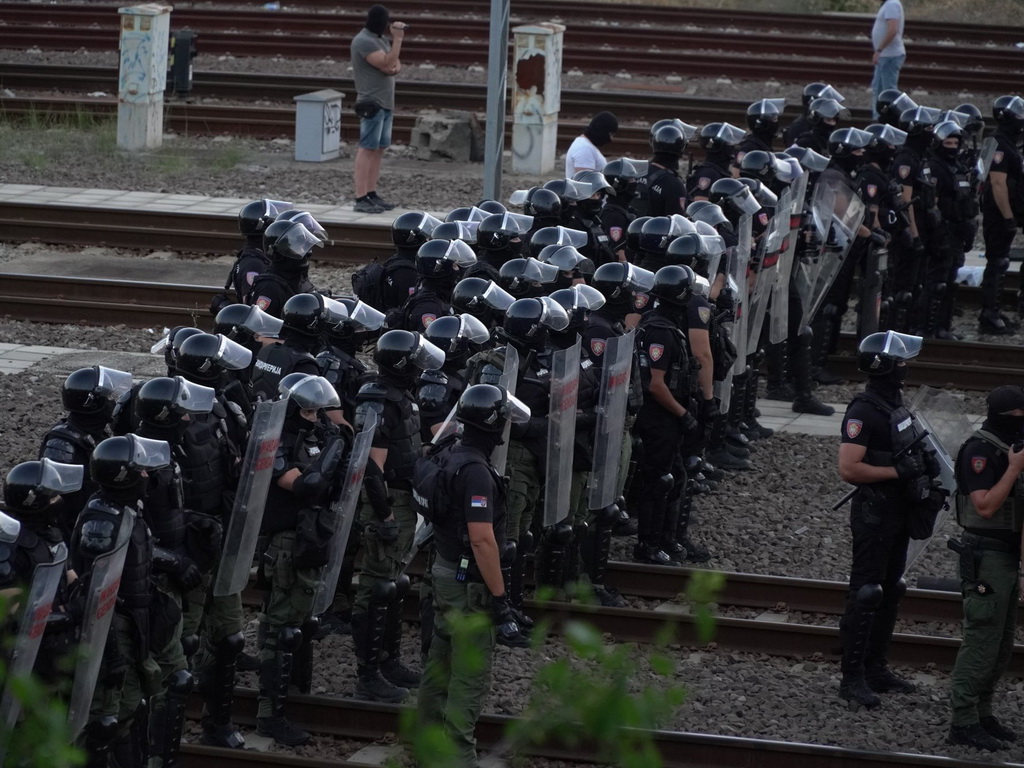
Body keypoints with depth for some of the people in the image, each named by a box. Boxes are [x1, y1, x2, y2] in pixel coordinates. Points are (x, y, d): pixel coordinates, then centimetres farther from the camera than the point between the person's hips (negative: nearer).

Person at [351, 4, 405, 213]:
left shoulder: (380, 39, 15)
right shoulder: (364, 41, -14)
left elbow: (393, 64, 15)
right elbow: (386, 64, -22)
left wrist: (395, 68, -8)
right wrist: (398, 38, -21)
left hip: (386, 102, 10)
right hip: (371, 103, -10)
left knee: (379, 149, 9)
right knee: (367, 149, -11)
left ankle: (372, 194, 12)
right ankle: (361, 199, -13)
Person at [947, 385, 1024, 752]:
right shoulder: (979, 451, -16)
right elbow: (985, 505, -24)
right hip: (986, 557, -10)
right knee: (981, 642, -9)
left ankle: (982, 714, 20)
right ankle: (963, 722, -5)